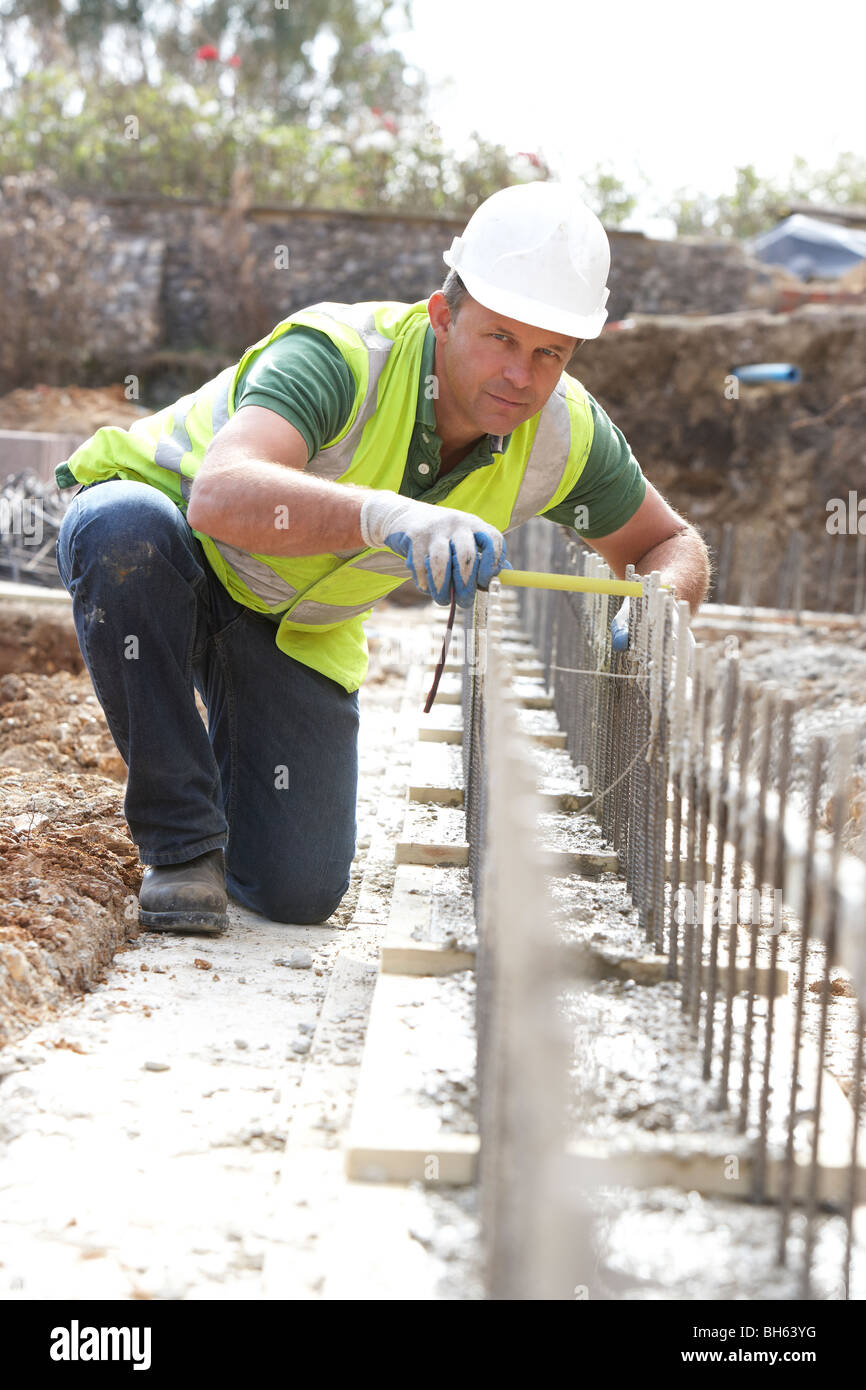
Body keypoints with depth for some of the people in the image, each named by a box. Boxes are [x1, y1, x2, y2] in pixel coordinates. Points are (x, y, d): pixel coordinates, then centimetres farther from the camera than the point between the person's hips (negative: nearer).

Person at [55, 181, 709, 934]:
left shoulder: (567, 436, -17)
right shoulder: (338, 355, -35)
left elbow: (674, 545, -1)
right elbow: (221, 497, -53)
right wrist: (381, 514, -70)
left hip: (296, 624, 4)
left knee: (299, 891, -8)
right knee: (125, 530, -42)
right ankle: (182, 840, -23)